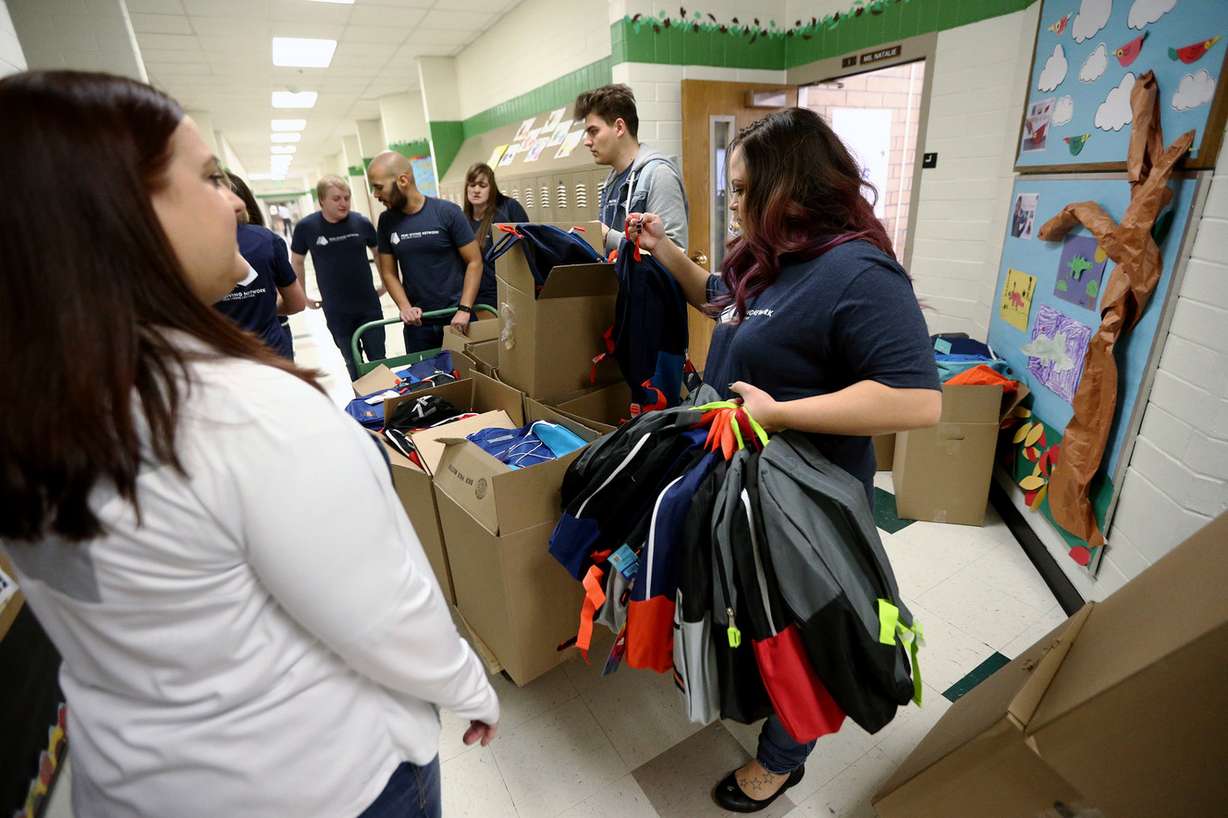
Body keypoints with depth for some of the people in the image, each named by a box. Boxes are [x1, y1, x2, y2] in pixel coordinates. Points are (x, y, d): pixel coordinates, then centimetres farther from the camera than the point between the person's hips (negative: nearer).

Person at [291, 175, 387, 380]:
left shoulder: (361, 222, -7)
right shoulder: (306, 227, -8)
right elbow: (297, 262, 7)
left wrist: (385, 284, 12)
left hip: (369, 306, 0)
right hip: (336, 312, 0)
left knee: (378, 360, 9)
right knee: (353, 364, 12)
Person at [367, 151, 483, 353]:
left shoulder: (447, 213, -9)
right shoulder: (386, 221, 4)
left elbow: (474, 262, -8)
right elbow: (388, 273, 8)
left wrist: (464, 310, -17)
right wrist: (405, 307, -9)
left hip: (456, 316, -3)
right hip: (417, 321, 4)